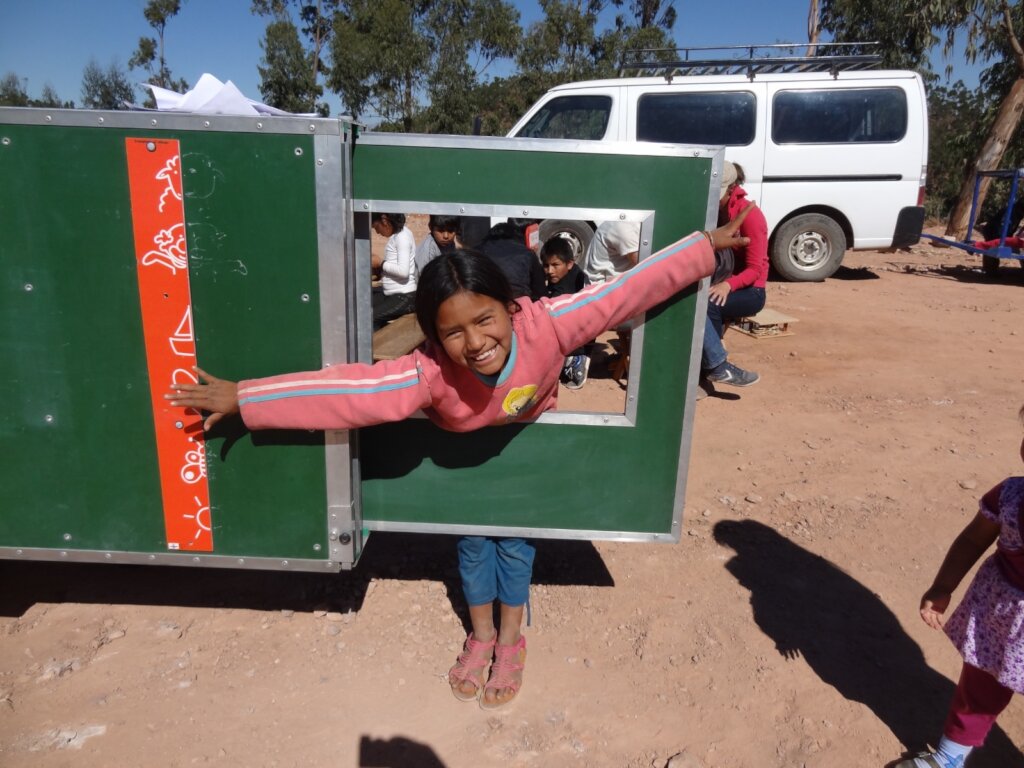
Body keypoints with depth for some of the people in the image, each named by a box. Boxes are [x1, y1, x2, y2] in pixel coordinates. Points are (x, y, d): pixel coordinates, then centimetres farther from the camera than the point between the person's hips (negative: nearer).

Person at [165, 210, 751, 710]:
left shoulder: (545, 325, -40)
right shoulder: (430, 372, -41)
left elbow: (627, 289, -38)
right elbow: (347, 388, -44)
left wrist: (707, 246, -33)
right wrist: (241, 398, -46)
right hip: (465, 451, 0)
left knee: (515, 539, 7)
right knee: (474, 537, 11)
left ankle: (512, 640, 30)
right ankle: (481, 634, 35)